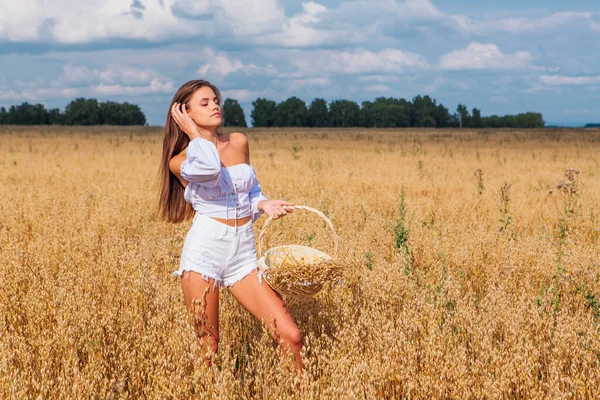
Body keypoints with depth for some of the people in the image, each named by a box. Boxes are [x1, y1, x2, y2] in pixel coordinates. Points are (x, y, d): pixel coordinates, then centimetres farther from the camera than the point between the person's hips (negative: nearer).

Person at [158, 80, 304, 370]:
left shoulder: (239, 142, 10)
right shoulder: (179, 161, -3)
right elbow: (208, 170, -27)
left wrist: (264, 204, 3)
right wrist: (193, 132, -11)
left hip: (243, 255, 4)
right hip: (204, 248, -3)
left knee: (290, 337, -5)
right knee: (207, 349, 2)